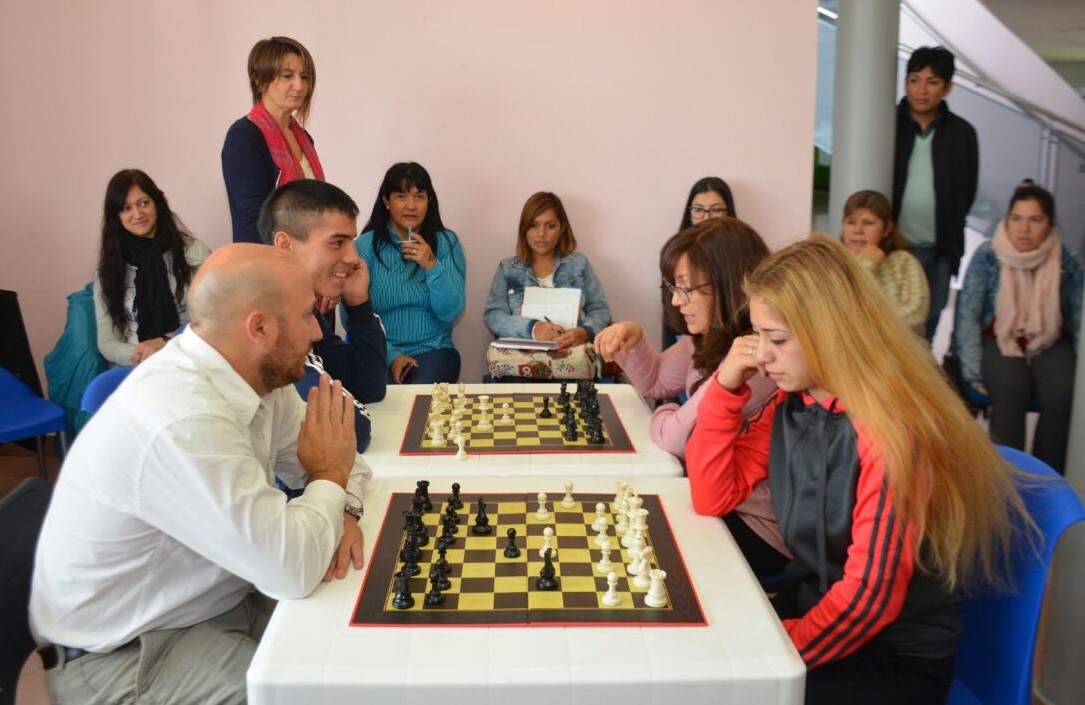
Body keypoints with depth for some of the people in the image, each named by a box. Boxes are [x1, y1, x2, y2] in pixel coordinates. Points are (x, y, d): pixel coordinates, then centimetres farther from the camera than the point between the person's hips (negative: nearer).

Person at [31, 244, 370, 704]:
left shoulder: (257, 372, -6)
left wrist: (341, 510, -16)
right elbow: (292, 571, -32)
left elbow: (340, 460, 5)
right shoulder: (183, 422, -33)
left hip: (212, 597, 8)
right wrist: (328, 480, -16)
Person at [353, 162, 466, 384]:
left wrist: (432, 266, -19)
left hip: (433, 351, 1)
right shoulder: (365, 246, 0)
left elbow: (450, 313, -5)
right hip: (379, 354, 0)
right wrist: (392, 356, -16)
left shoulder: (446, 242, 3)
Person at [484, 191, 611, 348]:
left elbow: (600, 310, 9)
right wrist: (531, 328, -18)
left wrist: (585, 332, -14)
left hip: (573, 353, 1)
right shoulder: (507, 268, 12)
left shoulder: (579, 263, 13)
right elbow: (492, 315, 1)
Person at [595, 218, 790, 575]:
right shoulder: (712, 338, 3)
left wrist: (662, 418, -3)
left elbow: (680, 438, -25)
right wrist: (633, 340, -1)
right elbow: (655, 381, 18)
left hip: (759, 530, -8)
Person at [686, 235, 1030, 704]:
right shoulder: (793, 402, -2)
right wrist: (725, 387, -10)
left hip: (897, 655, -6)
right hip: (813, 603, 6)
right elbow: (712, 497, -1)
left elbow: (870, 593, -23)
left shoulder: (892, 428, -24)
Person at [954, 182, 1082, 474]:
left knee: (1063, 395, -28)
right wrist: (974, 373, -15)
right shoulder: (987, 256, -5)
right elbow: (968, 316, -7)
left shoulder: (1067, 262, 2)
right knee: (1011, 390, -34)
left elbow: (1079, 321, 6)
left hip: (1050, 343, 2)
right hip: (1000, 339, -2)